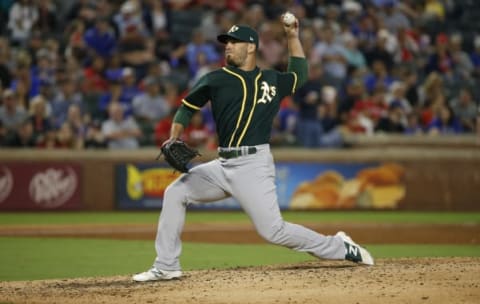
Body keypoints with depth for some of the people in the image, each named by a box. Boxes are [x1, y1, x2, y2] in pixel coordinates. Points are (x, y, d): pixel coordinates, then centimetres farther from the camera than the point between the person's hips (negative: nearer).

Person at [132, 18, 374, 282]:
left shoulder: (272, 80, 8)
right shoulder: (217, 79, 7)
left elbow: (299, 74, 28)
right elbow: (187, 107, 9)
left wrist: (292, 38, 19)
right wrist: (174, 139, -7)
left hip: (254, 164, -3)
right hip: (224, 165, 3)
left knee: (273, 230, -11)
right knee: (176, 192, -4)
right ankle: (166, 267, 3)